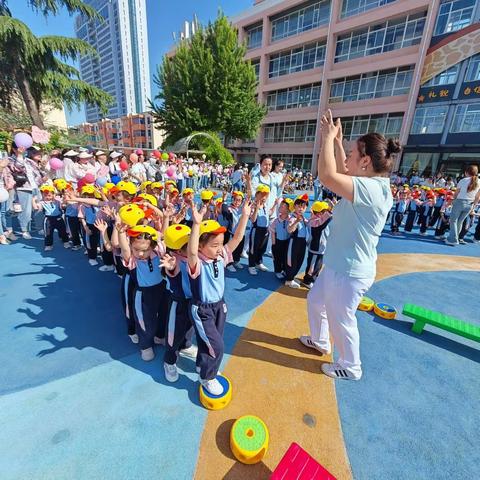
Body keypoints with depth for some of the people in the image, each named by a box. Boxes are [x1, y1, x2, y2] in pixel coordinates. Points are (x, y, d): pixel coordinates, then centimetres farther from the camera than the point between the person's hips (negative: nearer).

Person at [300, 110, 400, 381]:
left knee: (341, 321, 13)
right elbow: (342, 173, 18)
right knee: (315, 301, 27)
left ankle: (351, 368, 40)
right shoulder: (373, 183, 3)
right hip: (340, 265, 10)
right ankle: (319, 341, 51)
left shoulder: (370, 189, -28)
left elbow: (327, 176, -37)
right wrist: (337, 141, 12)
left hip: (349, 272, -10)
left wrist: (328, 137, -22)